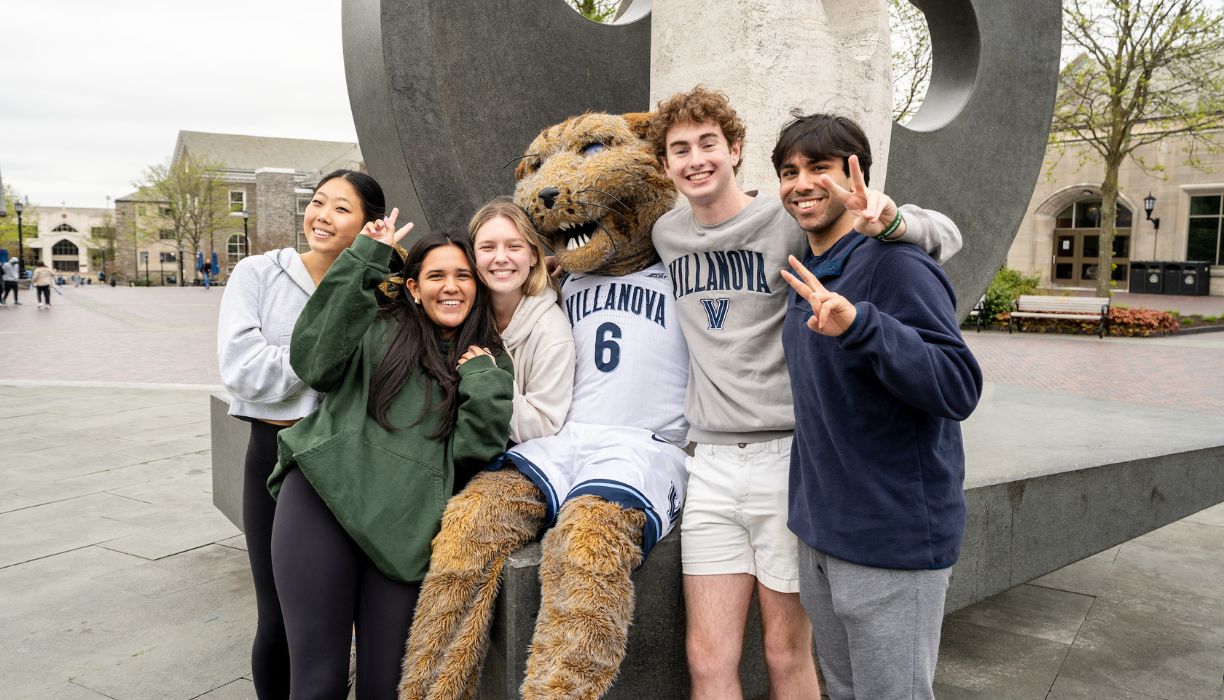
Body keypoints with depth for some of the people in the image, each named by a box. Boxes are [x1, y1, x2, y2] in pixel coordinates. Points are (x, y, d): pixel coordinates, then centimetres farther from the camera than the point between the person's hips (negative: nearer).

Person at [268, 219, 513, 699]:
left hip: (404, 528, 1)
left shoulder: (491, 363, 14)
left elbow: (476, 448, 4)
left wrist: (482, 376, -4)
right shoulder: (380, 329, 11)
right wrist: (363, 261, -5)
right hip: (322, 497, -1)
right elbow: (315, 363, -7)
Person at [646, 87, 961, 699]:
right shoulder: (667, 234, 9)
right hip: (711, 463, 4)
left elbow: (945, 234, -8)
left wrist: (895, 222, -27)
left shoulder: (791, 223, -8)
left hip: (788, 457, -4)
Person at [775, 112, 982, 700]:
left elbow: (959, 388, -25)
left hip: (893, 537, -8)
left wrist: (859, 324, -38)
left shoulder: (896, 264, -17)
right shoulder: (807, 274, 8)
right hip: (820, 530, 8)